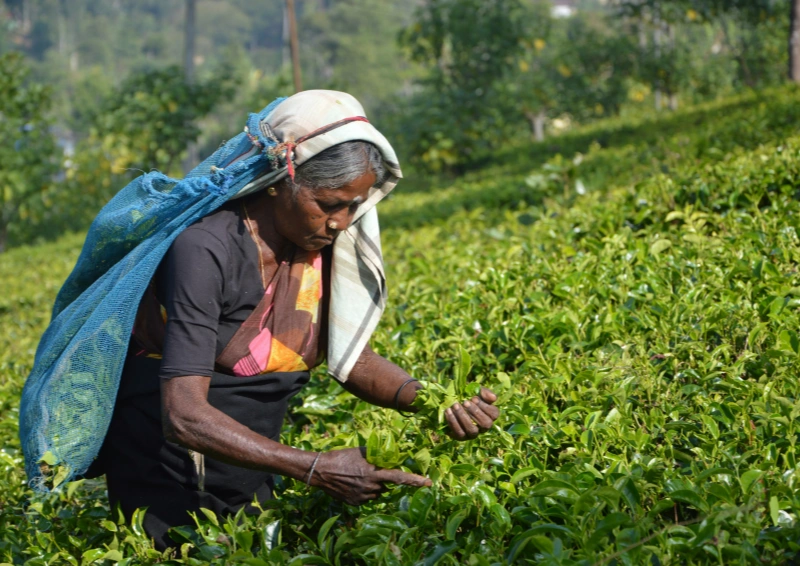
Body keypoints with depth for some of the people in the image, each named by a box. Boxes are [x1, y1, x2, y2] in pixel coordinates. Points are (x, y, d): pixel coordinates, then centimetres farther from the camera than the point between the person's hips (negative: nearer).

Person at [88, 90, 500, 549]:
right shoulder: (207, 250, -28)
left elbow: (352, 357, 0)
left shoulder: (322, 242, -7)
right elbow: (184, 415, -32)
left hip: (249, 480, 6)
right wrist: (316, 470, -37)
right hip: (168, 488, -6)